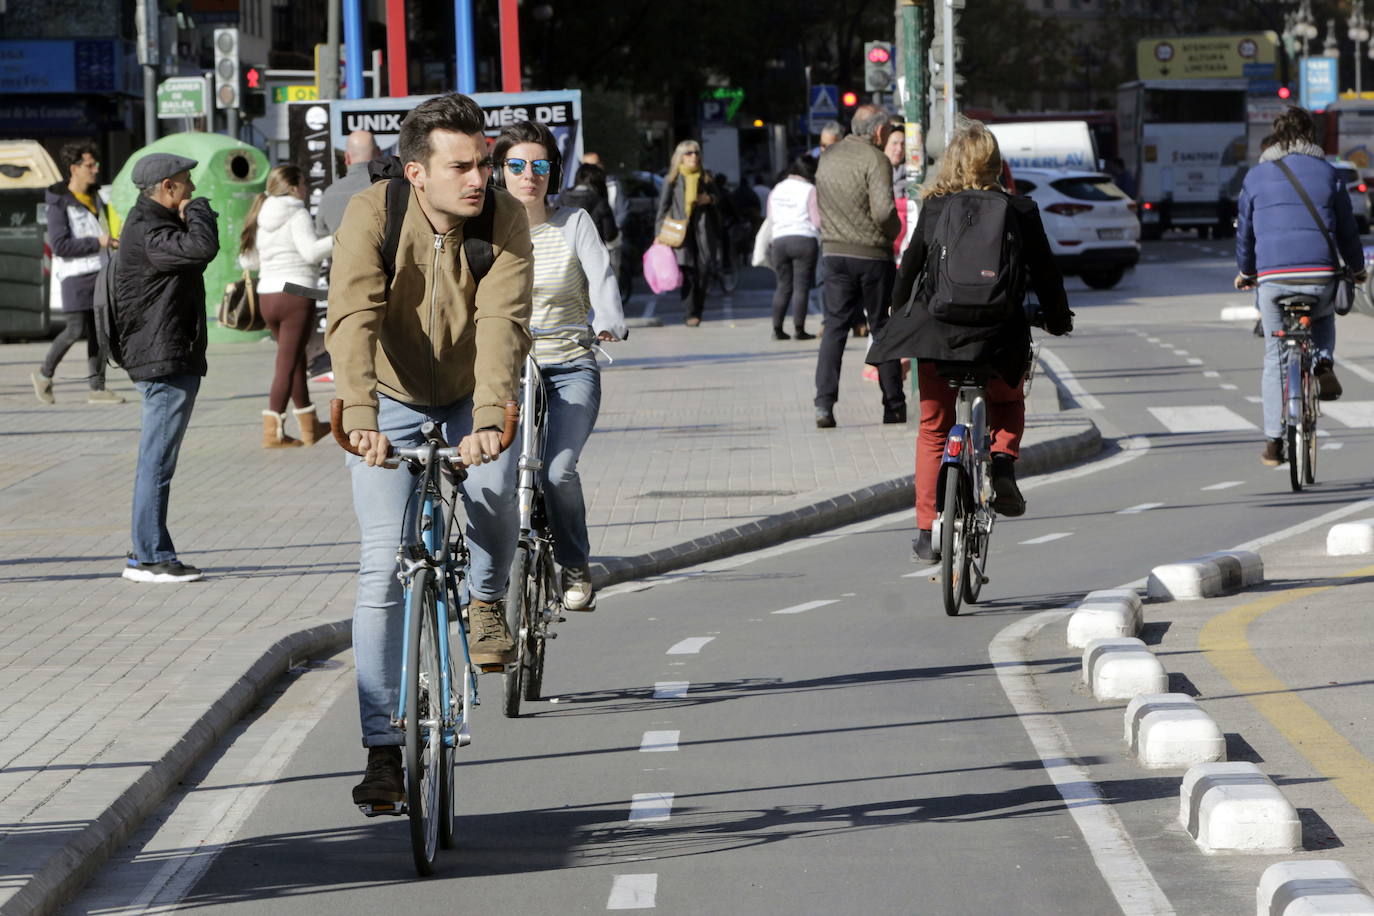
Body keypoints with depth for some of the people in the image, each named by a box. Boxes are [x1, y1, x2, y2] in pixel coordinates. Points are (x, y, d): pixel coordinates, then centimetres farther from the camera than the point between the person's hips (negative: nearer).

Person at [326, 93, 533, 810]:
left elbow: (501, 323, -31)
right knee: (383, 569, -9)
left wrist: (488, 420, -46)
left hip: (473, 398, 1)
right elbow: (353, 319, -34)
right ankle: (383, 750, -4)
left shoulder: (504, 220, -19)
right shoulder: (371, 217, -22)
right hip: (392, 402, -1)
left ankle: (487, 598, 8)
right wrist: (360, 417, -50)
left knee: (492, 495, -29)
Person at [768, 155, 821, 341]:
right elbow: (818, 221, -10)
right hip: (804, 240, -5)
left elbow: (771, 217, 18)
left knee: (783, 286, 10)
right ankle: (798, 329, -7)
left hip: (779, 240, 5)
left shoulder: (776, 190, 12)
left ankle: (777, 329, 6)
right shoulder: (810, 190, -6)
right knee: (801, 286, -3)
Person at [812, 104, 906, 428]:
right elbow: (883, 210, -22)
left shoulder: (828, 158, 9)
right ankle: (893, 406, 11)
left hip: (833, 252, 5)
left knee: (834, 326, 5)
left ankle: (824, 404, -8)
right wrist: (893, 231, -4)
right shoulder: (875, 159, -13)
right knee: (883, 328, 6)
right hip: (871, 253, -5)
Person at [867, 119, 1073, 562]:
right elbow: (1044, 271, 5)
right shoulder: (1018, 211, -3)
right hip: (997, 337, 0)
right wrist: (1058, 319, 22)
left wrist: (899, 316, 23)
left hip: (935, 331, 0)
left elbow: (910, 267, 7)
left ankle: (927, 532, 10)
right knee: (1008, 403, 29)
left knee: (933, 430, 14)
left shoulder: (933, 208, -1)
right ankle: (1002, 459, 0)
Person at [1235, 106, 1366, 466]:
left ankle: (1274, 441, 7)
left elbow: (1244, 230, 16)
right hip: (1321, 275, 0)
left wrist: (1244, 271, 33)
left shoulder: (1256, 176, 9)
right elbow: (1347, 227, 13)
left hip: (1273, 277, 0)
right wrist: (1356, 267, 30)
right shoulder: (1326, 173, 8)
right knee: (1323, 317, 34)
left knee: (1275, 356, 10)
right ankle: (1323, 363, 4)